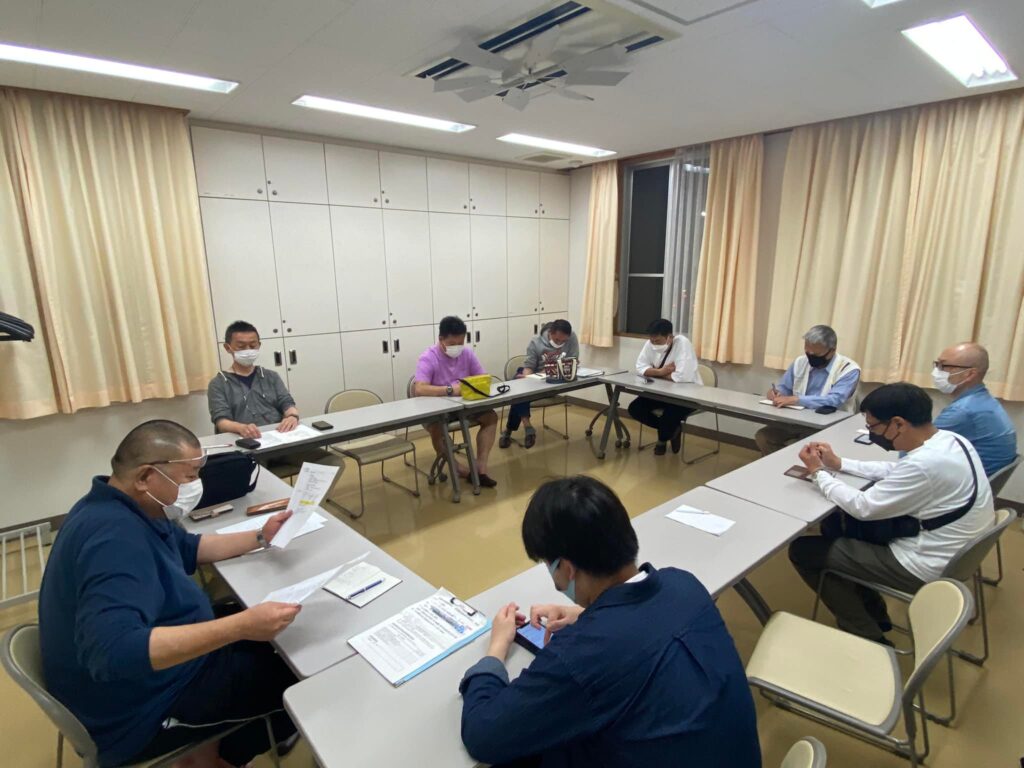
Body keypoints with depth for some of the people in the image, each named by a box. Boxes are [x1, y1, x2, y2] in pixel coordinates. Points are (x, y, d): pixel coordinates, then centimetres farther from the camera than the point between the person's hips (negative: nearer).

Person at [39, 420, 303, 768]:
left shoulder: (124, 508, -1)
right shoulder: (114, 535, -33)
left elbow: (187, 549, 13)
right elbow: (114, 650, -44)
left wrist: (260, 538, 6)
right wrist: (240, 626, -45)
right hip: (142, 712, -9)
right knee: (296, 677, -3)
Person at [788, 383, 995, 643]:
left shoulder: (926, 463, -31)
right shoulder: (947, 440, -2)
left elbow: (862, 507, -22)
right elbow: (895, 471, 14)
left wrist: (818, 472, -9)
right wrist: (837, 463, 7)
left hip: (925, 567, -9)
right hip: (948, 551, 9)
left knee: (803, 550, -5)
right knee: (835, 525, 19)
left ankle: (868, 639, 9)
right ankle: (873, 613, 28)